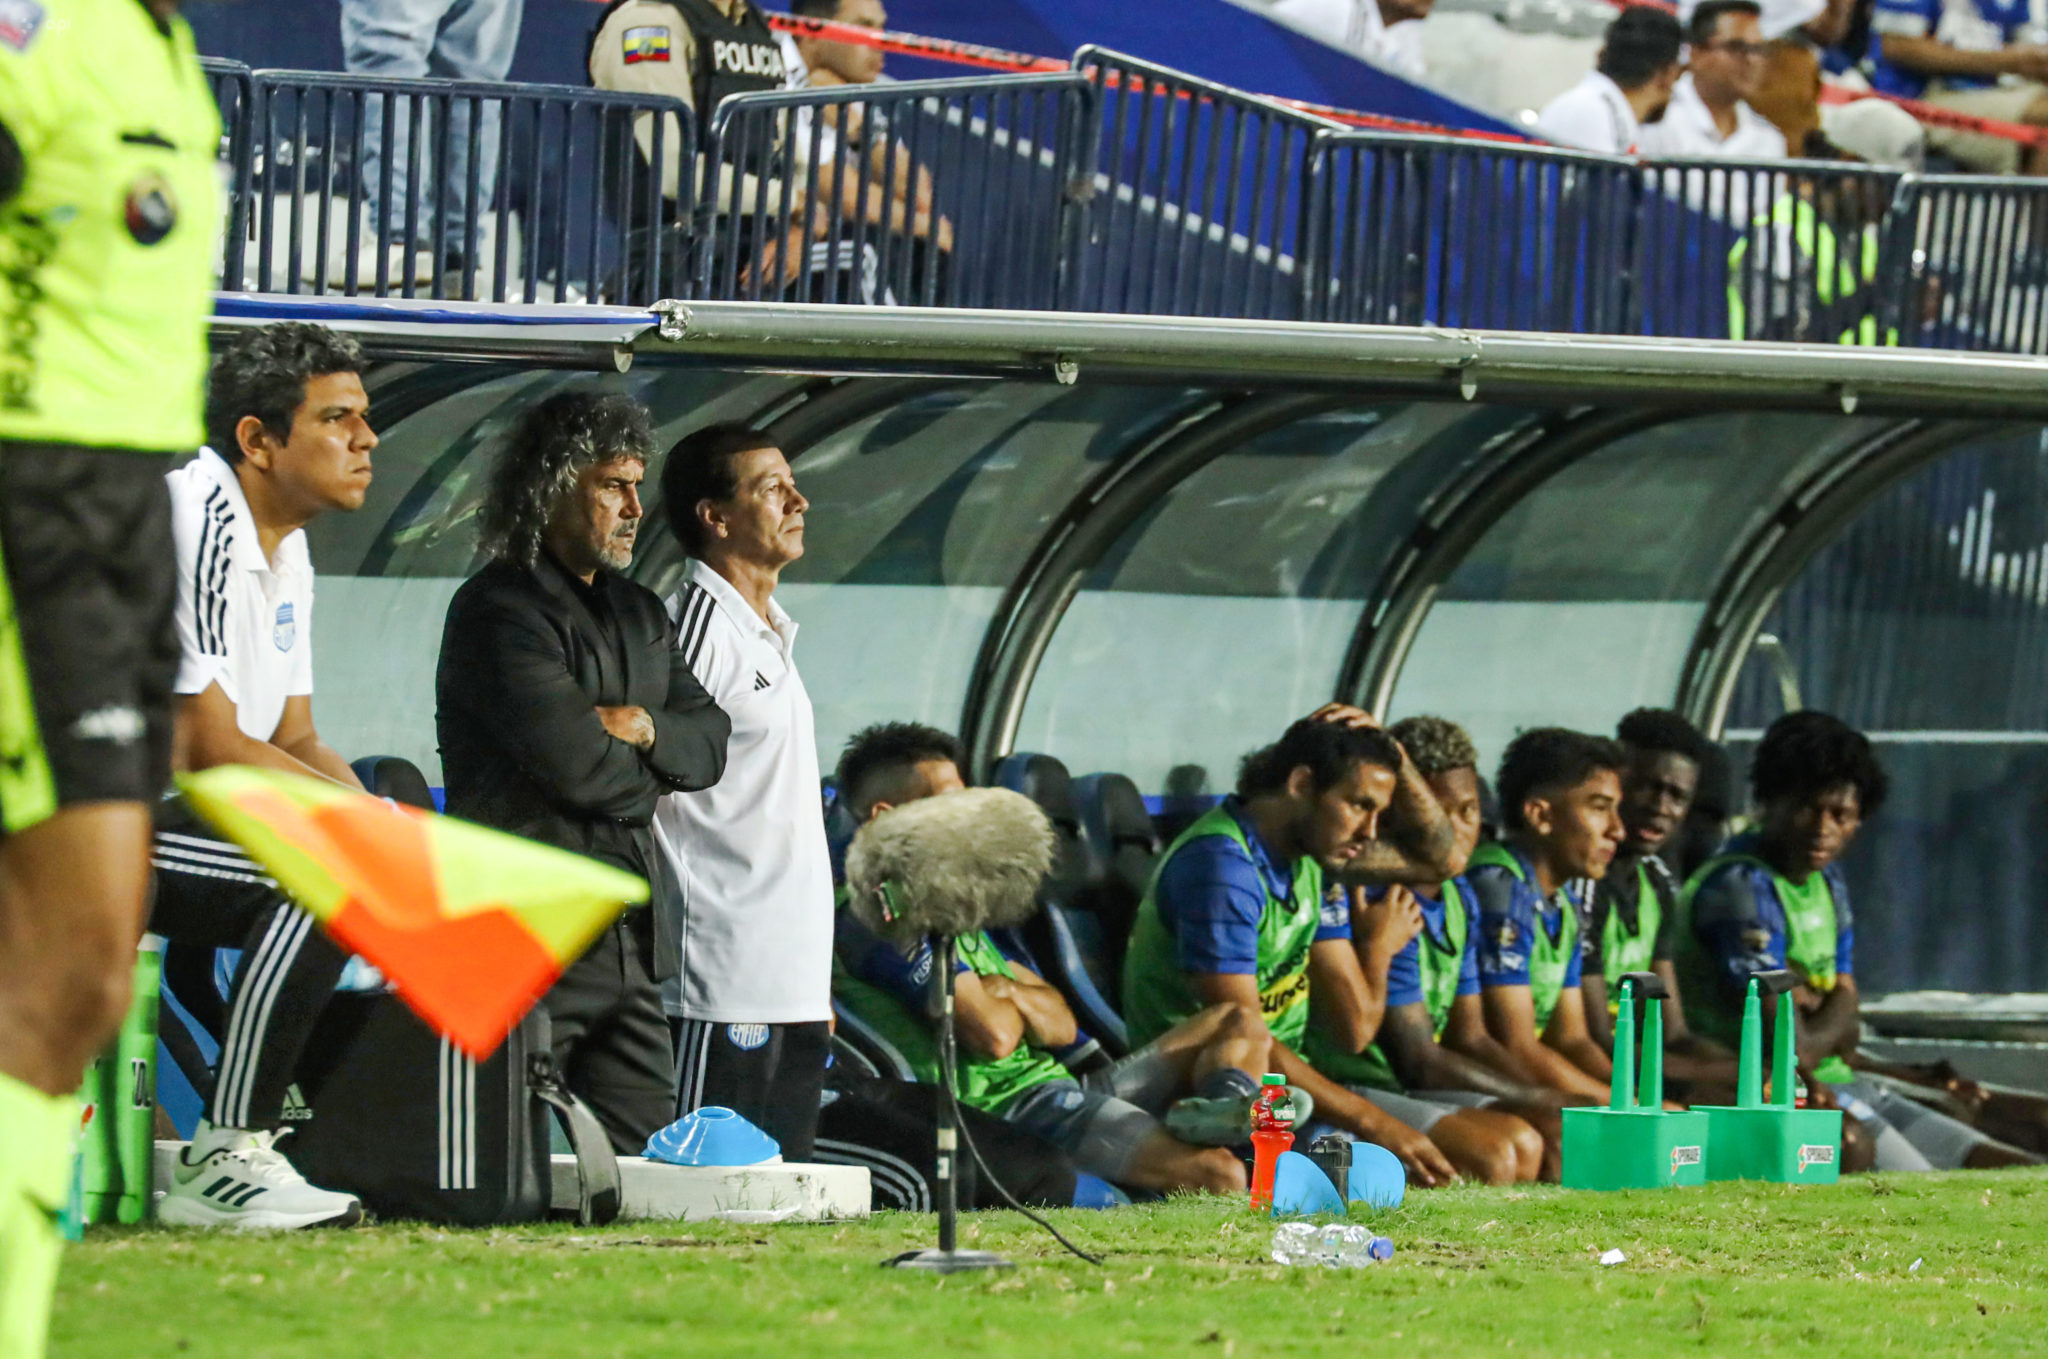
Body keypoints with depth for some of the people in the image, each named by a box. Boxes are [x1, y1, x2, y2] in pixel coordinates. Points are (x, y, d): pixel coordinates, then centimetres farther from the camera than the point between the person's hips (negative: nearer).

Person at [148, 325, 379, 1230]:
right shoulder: (193, 521, -16)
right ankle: (222, 1160, -23)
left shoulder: (286, 547, 17)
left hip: (168, 819, 11)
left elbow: (296, 742, 17)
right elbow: (210, 750, -20)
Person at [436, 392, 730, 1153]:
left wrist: (647, 728, -6)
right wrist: (650, 775, 3)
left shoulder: (639, 614, 21)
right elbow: (575, 764, -17)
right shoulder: (497, 611, -8)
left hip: (630, 941, 8)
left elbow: (710, 743, 16)